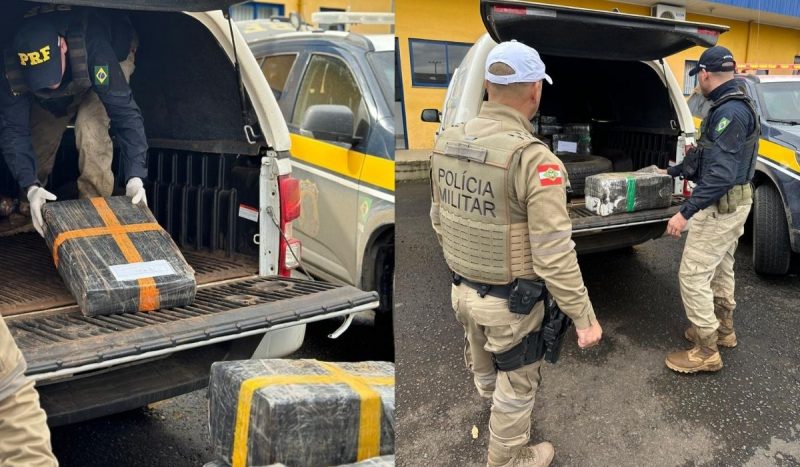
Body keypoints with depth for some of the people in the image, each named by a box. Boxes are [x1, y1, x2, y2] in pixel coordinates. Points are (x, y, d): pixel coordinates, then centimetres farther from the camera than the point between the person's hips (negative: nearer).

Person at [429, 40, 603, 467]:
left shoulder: (446, 143, -6)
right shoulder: (534, 159, -27)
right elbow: (554, 255, -25)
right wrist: (584, 318, -14)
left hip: (462, 289, 7)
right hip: (510, 301, -7)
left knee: (484, 373, 29)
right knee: (516, 386, 17)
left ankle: (498, 431, 55)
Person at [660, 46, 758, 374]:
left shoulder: (729, 111, -23)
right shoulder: (732, 106, 10)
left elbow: (720, 174, -30)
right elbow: (705, 155, 21)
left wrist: (685, 212, -29)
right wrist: (672, 171, 33)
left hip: (721, 206, -11)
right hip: (732, 202, 11)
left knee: (693, 274, -5)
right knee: (720, 268, 23)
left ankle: (706, 352, 3)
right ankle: (722, 329, 39)